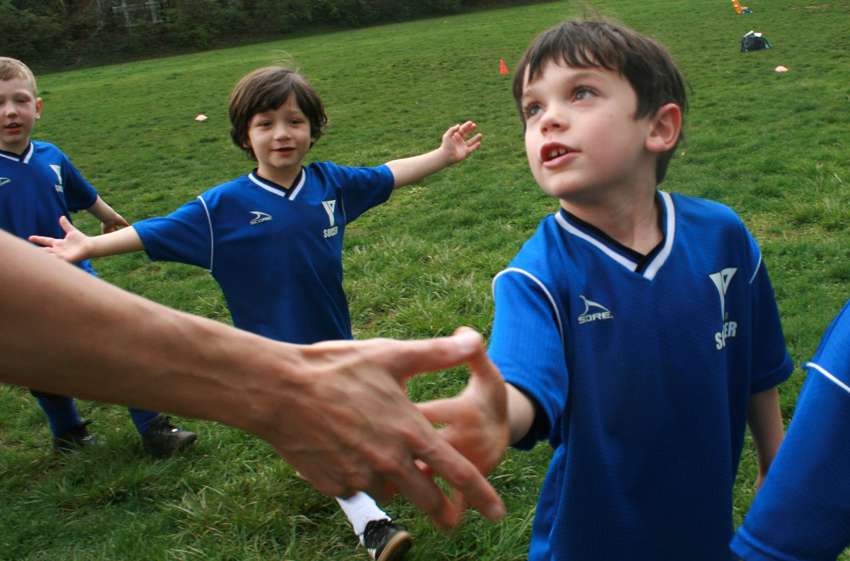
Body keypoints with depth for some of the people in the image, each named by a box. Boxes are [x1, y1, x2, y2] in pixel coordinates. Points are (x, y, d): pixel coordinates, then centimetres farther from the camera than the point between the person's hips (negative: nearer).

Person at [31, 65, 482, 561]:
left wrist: (442, 156, 10)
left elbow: (386, 175, 8)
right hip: (278, 347, -4)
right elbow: (157, 232, -11)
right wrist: (91, 246, -19)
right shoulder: (225, 205, -14)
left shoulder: (330, 183, -6)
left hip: (335, 335, 4)